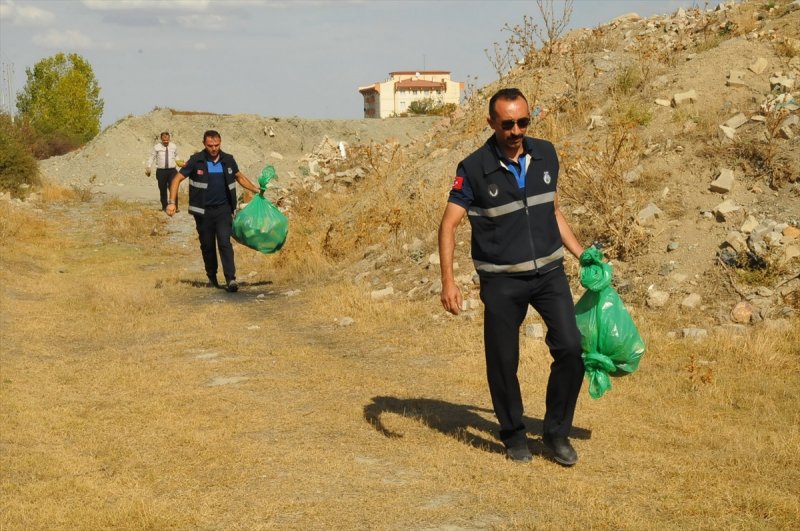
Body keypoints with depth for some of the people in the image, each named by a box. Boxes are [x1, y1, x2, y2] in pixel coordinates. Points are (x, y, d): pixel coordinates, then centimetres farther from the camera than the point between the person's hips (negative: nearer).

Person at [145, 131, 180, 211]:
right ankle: (164, 206, 18)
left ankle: (175, 207, -6)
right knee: (162, 189, 6)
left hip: (172, 170, 0)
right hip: (161, 171, 0)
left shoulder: (174, 146, 8)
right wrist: (149, 167, -2)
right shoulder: (157, 147, 1)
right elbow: (152, 158, 6)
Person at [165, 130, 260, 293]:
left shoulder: (228, 160, 2)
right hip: (203, 211, 0)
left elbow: (240, 177, 20)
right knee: (207, 246, 8)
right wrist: (172, 202, -14)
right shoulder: (196, 161, -6)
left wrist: (256, 190, 11)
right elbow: (177, 179, -4)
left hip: (223, 209, 0)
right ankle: (212, 277, 24)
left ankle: (230, 279, -16)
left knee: (225, 243, -11)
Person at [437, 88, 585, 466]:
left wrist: (583, 255, 12)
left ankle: (556, 432, 9)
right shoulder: (474, 169, -10)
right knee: (503, 361, 3)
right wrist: (448, 281, -21)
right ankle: (514, 434, 25)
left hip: (549, 271, 3)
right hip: (502, 281, -3)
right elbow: (448, 225, -10)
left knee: (570, 347, -9)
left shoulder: (545, 155, 3)